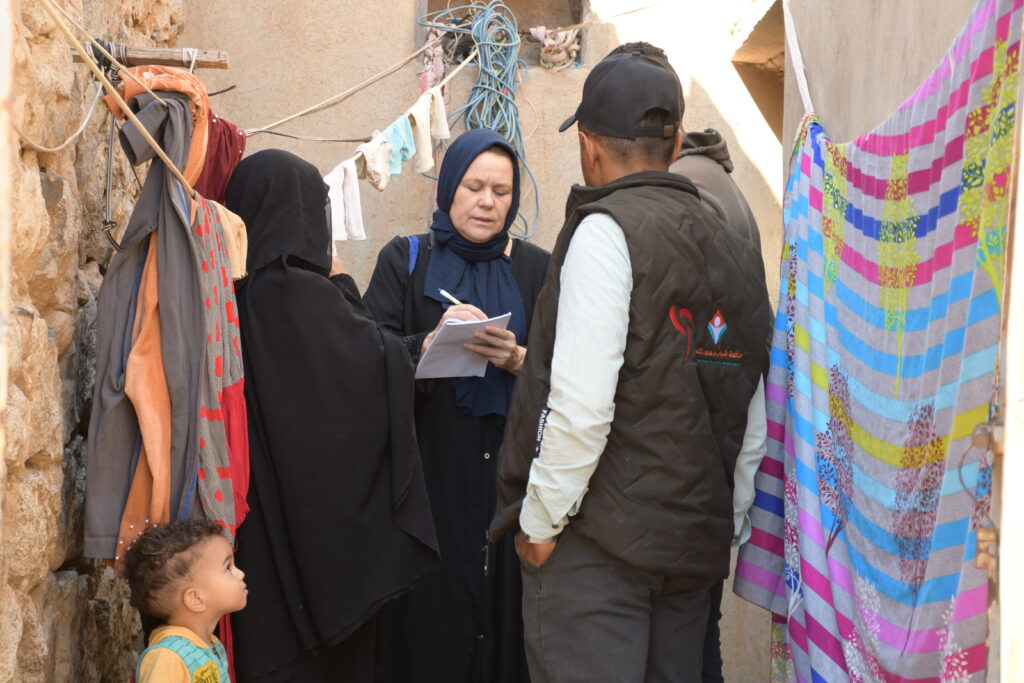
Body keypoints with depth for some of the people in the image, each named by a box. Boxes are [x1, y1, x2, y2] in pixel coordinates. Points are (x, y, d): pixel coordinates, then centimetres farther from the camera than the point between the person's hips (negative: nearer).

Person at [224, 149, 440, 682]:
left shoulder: (233, 292, 2)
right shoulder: (304, 295, -19)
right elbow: (385, 362, -11)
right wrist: (342, 287, 0)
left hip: (252, 516, 7)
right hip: (315, 514, -7)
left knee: (263, 637, 14)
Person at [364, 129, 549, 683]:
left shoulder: (536, 269, 10)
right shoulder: (404, 260, 7)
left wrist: (516, 358, -16)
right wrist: (431, 342, -21)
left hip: (508, 469, 1)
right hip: (431, 468, -1)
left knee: (503, 606, -1)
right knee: (432, 612, -3)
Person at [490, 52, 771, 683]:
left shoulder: (607, 229, -10)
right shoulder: (735, 248, 12)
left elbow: (581, 402, -19)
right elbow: (755, 416, 12)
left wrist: (540, 521, -9)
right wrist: (727, 524, 18)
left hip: (600, 538, -7)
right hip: (695, 542, 7)